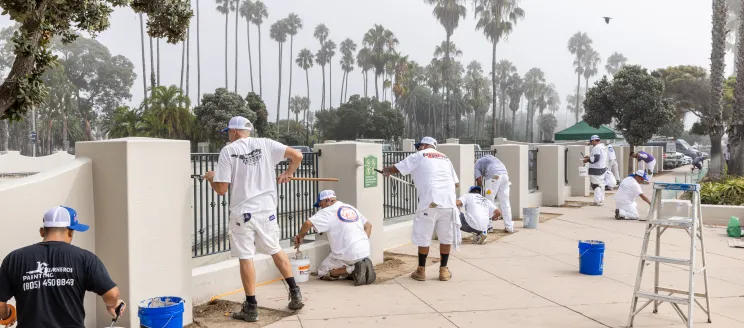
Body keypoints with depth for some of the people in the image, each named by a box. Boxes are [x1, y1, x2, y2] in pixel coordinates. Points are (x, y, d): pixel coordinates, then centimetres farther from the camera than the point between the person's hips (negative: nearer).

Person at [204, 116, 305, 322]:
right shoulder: (265, 144, 2)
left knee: (246, 258, 5)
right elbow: (297, 155, -1)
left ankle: (251, 308, 11)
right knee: (275, 250, 19)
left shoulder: (228, 151, -5)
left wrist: (211, 178, 13)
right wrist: (287, 174, 17)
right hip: (266, 210, 3)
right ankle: (295, 293, 19)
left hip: (242, 213, -3)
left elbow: (221, 189, -8)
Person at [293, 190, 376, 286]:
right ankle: (363, 266, 3)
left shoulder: (327, 211, -3)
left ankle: (353, 269, -9)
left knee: (322, 272, 11)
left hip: (347, 254, -7)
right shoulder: (351, 208, 19)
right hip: (365, 252, 7)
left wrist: (300, 236, 1)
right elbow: (368, 225, 22)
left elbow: (308, 223, -16)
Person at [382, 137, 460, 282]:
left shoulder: (418, 156, 11)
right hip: (448, 202, 4)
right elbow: (456, 183, 24)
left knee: (423, 237, 8)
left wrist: (386, 170, 31)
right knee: (446, 237, 14)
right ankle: (443, 270, 20)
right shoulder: (445, 158, 25)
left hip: (430, 202, -4)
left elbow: (395, 168, 11)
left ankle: (421, 271, 16)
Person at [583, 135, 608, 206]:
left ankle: (598, 201, -6)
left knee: (596, 185, -6)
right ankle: (601, 200, 20)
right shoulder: (603, 146, 16)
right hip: (602, 168, 11)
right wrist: (589, 157, 16)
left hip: (596, 170, -11)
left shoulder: (596, 148, -17)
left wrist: (588, 159, -12)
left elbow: (595, 158, -26)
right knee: (601, 185, 15)